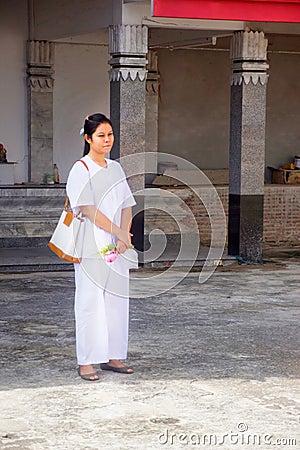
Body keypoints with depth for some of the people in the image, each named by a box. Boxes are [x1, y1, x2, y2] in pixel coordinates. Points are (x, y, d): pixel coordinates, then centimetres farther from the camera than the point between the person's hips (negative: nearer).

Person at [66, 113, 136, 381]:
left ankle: (112, 357, 16)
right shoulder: (80, 170, -6)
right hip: (91, 248, -6)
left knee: (117, 301, 8)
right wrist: (119, 232, -13)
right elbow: (87, 209, -13)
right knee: (90, 302, -4)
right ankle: (86, 362, 1)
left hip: (117, 248, 6)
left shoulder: (115, 168, 14)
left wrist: (123, 239, -4)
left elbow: (127, 206, 11)